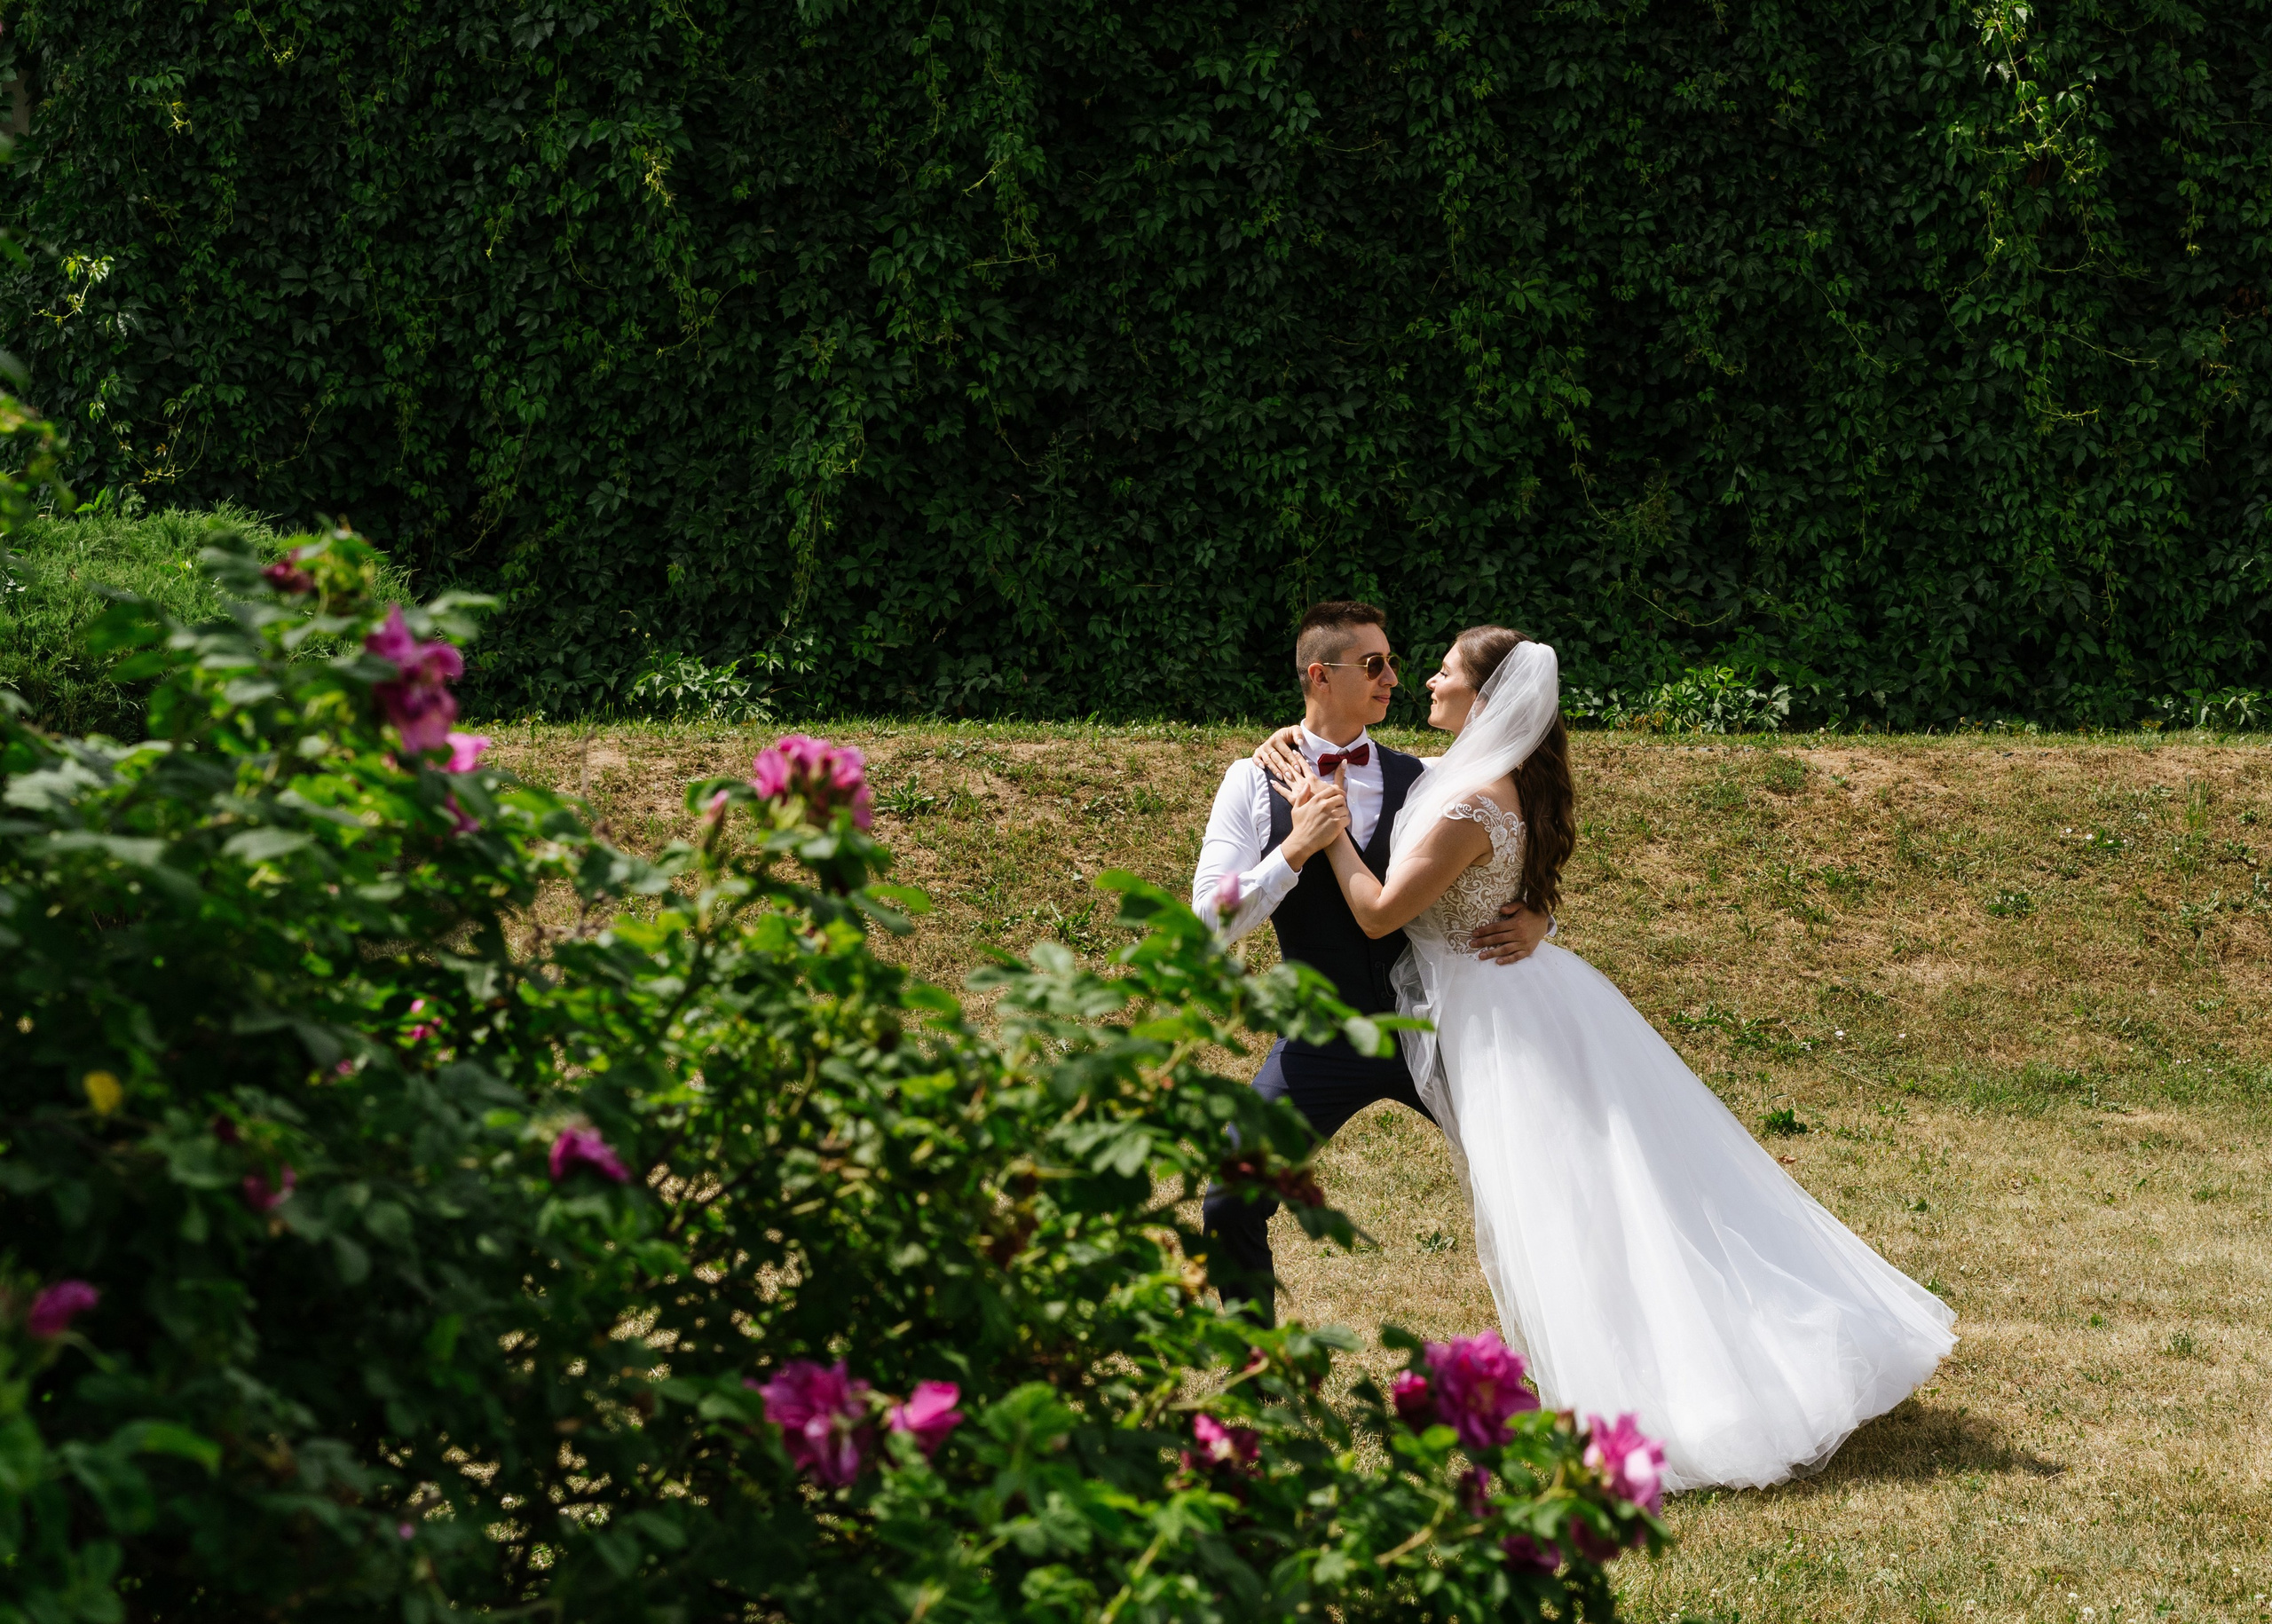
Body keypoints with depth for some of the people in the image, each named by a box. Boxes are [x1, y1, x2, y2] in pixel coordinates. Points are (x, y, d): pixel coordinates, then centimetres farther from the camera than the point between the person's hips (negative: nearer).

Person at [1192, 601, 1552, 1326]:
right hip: (1325, 1041, -1)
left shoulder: (1421, 782, 2)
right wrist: (1296, 850, -22)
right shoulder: (1253, 783, -2)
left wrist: (1533, 920, -18)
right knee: (1231, 1204, -11)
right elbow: (1212, 920, -9)